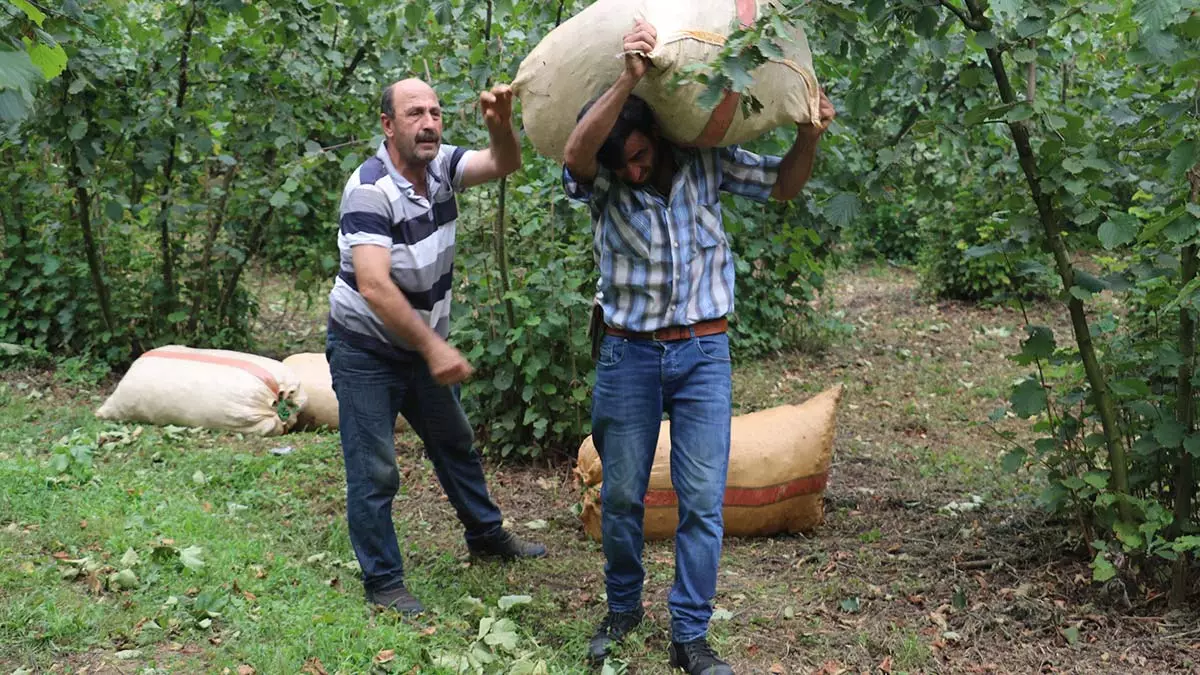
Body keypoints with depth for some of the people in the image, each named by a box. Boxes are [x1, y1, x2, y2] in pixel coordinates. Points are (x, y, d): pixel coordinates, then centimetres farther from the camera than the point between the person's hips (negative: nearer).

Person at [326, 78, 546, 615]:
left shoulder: (440, 165, -4)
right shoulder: (370, 189, -26)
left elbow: (504, 164, -13)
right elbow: (374, 287, -34)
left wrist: (500, 123, -36)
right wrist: (435, 348, -34)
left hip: (421, 346, 8)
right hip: (366, 350, -8)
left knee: (456, 443, 22)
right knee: (374, 471, -2)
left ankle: (486, 536, 40)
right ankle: (383, 583, 11)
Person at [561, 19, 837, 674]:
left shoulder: (703, 160, -3)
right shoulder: (601, 184, -10)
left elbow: (782, 185, 9)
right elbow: (575, 153, -34)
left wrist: (808, 138, -11)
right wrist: (628, 78, -46)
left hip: (703, 352, 0)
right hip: (629, 354, 0)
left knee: (702, 500, -1)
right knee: (621, 496, 11)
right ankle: (622, 608, 34)